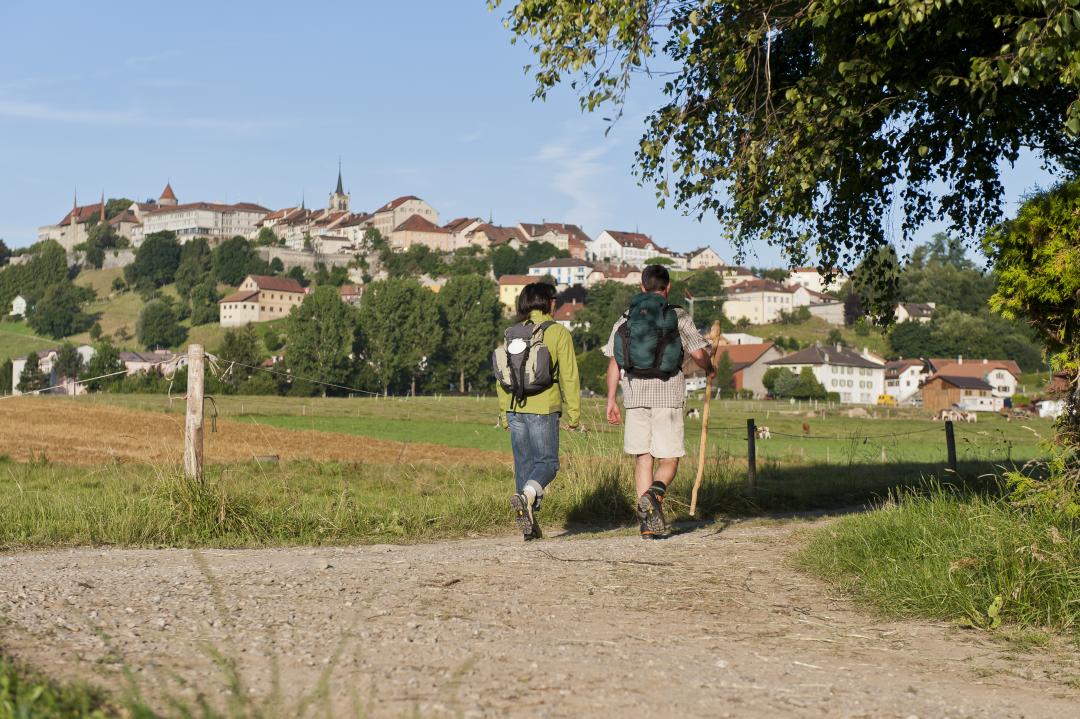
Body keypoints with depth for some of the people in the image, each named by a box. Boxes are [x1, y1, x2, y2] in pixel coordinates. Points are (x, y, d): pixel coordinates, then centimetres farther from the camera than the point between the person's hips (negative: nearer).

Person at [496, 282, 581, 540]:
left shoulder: (512, 333, 9)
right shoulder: (558, 332, -3)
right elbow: (569, 376, -5)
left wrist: (505, 412, 18)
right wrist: (574, 413, 1)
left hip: (515, 408, 4)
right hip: (543, 407, -4)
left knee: (524, 463, 11)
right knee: (547, 461, 5)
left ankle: (528, 524, 11)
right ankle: (525, 497, -24)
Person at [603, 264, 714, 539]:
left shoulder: (625, 319, 10)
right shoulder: (678, 317, 0)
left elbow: (614, 363, 6)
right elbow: (698, 353, -4)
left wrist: (611, 400, 10)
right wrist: (709, 369, 17)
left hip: (634, 394, 3)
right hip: (667, 395, -3)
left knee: (643, 458, 9)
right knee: (669, 460, 3)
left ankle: (649, 524, 5)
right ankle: (654, 493, -28)